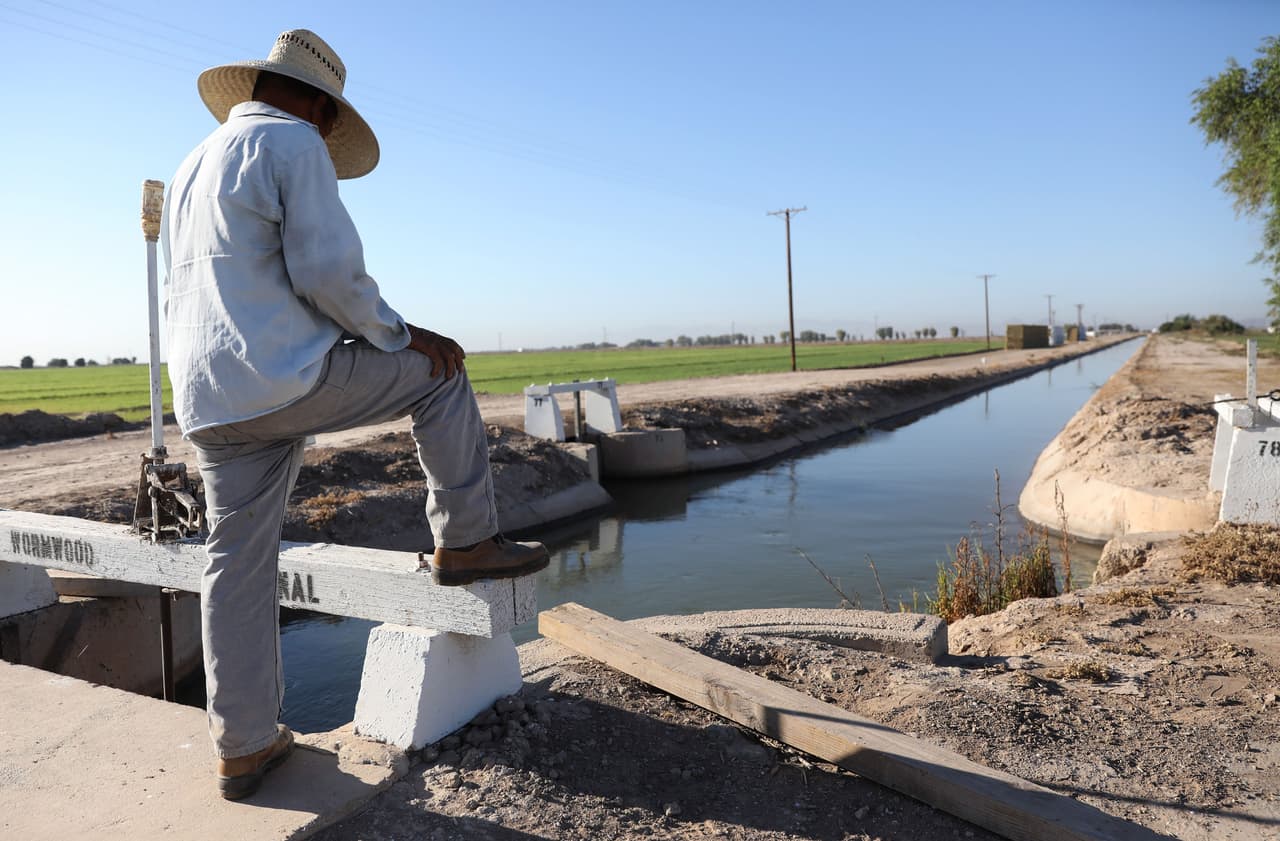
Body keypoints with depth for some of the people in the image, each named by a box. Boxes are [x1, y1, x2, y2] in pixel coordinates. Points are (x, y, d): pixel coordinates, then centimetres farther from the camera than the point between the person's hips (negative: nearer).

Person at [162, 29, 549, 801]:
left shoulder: (192, 169, 24)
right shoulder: (294, 145, -3)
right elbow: (330, 272, -15)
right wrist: (403, 336, -1)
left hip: (208, 401, 9)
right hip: (288, 379, -8)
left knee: (239, 564, 11)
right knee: (439, 373, 10)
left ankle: (244, 747, 19)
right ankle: (467, 541, 11)